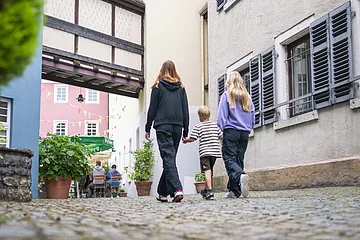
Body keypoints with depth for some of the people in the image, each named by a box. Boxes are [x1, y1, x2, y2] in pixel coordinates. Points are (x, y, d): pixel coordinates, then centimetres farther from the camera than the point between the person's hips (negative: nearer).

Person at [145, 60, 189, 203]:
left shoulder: (158, 86, 3)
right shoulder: (181, 87, 13)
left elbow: (152, 108, 0)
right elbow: (185, 110, 11)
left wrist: (147, 128, 6)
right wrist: (186, 130, 14)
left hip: (163, 126, -4)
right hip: (177, 126, 4)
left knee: (168, 158, -9)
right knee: (170, 158, 11)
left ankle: (177, 189, -26)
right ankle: (163, 193, 19)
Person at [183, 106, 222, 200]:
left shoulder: (198, 126, -3)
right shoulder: (215, 125, 10)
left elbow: (192, 138, -7)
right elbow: (220, 136, 12)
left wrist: (185, 140, 13)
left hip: (204, 152, -5)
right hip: (215, 151, 5)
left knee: (207, 171, -11)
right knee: (210, 171, 17)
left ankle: (210, 191, -23)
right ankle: (206, 190, 30)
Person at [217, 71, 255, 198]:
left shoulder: (227, 95, -1)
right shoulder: (247, 96, 11)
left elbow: (221, 116, -6)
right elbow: (253, 116, 13)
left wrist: (221, 129, 2)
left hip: (231, 131, -5)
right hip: (245, 133, 5)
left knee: (229, 159, -6)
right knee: (239, 160, 8)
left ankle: (241, 175, -34)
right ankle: (234, 190, 6)